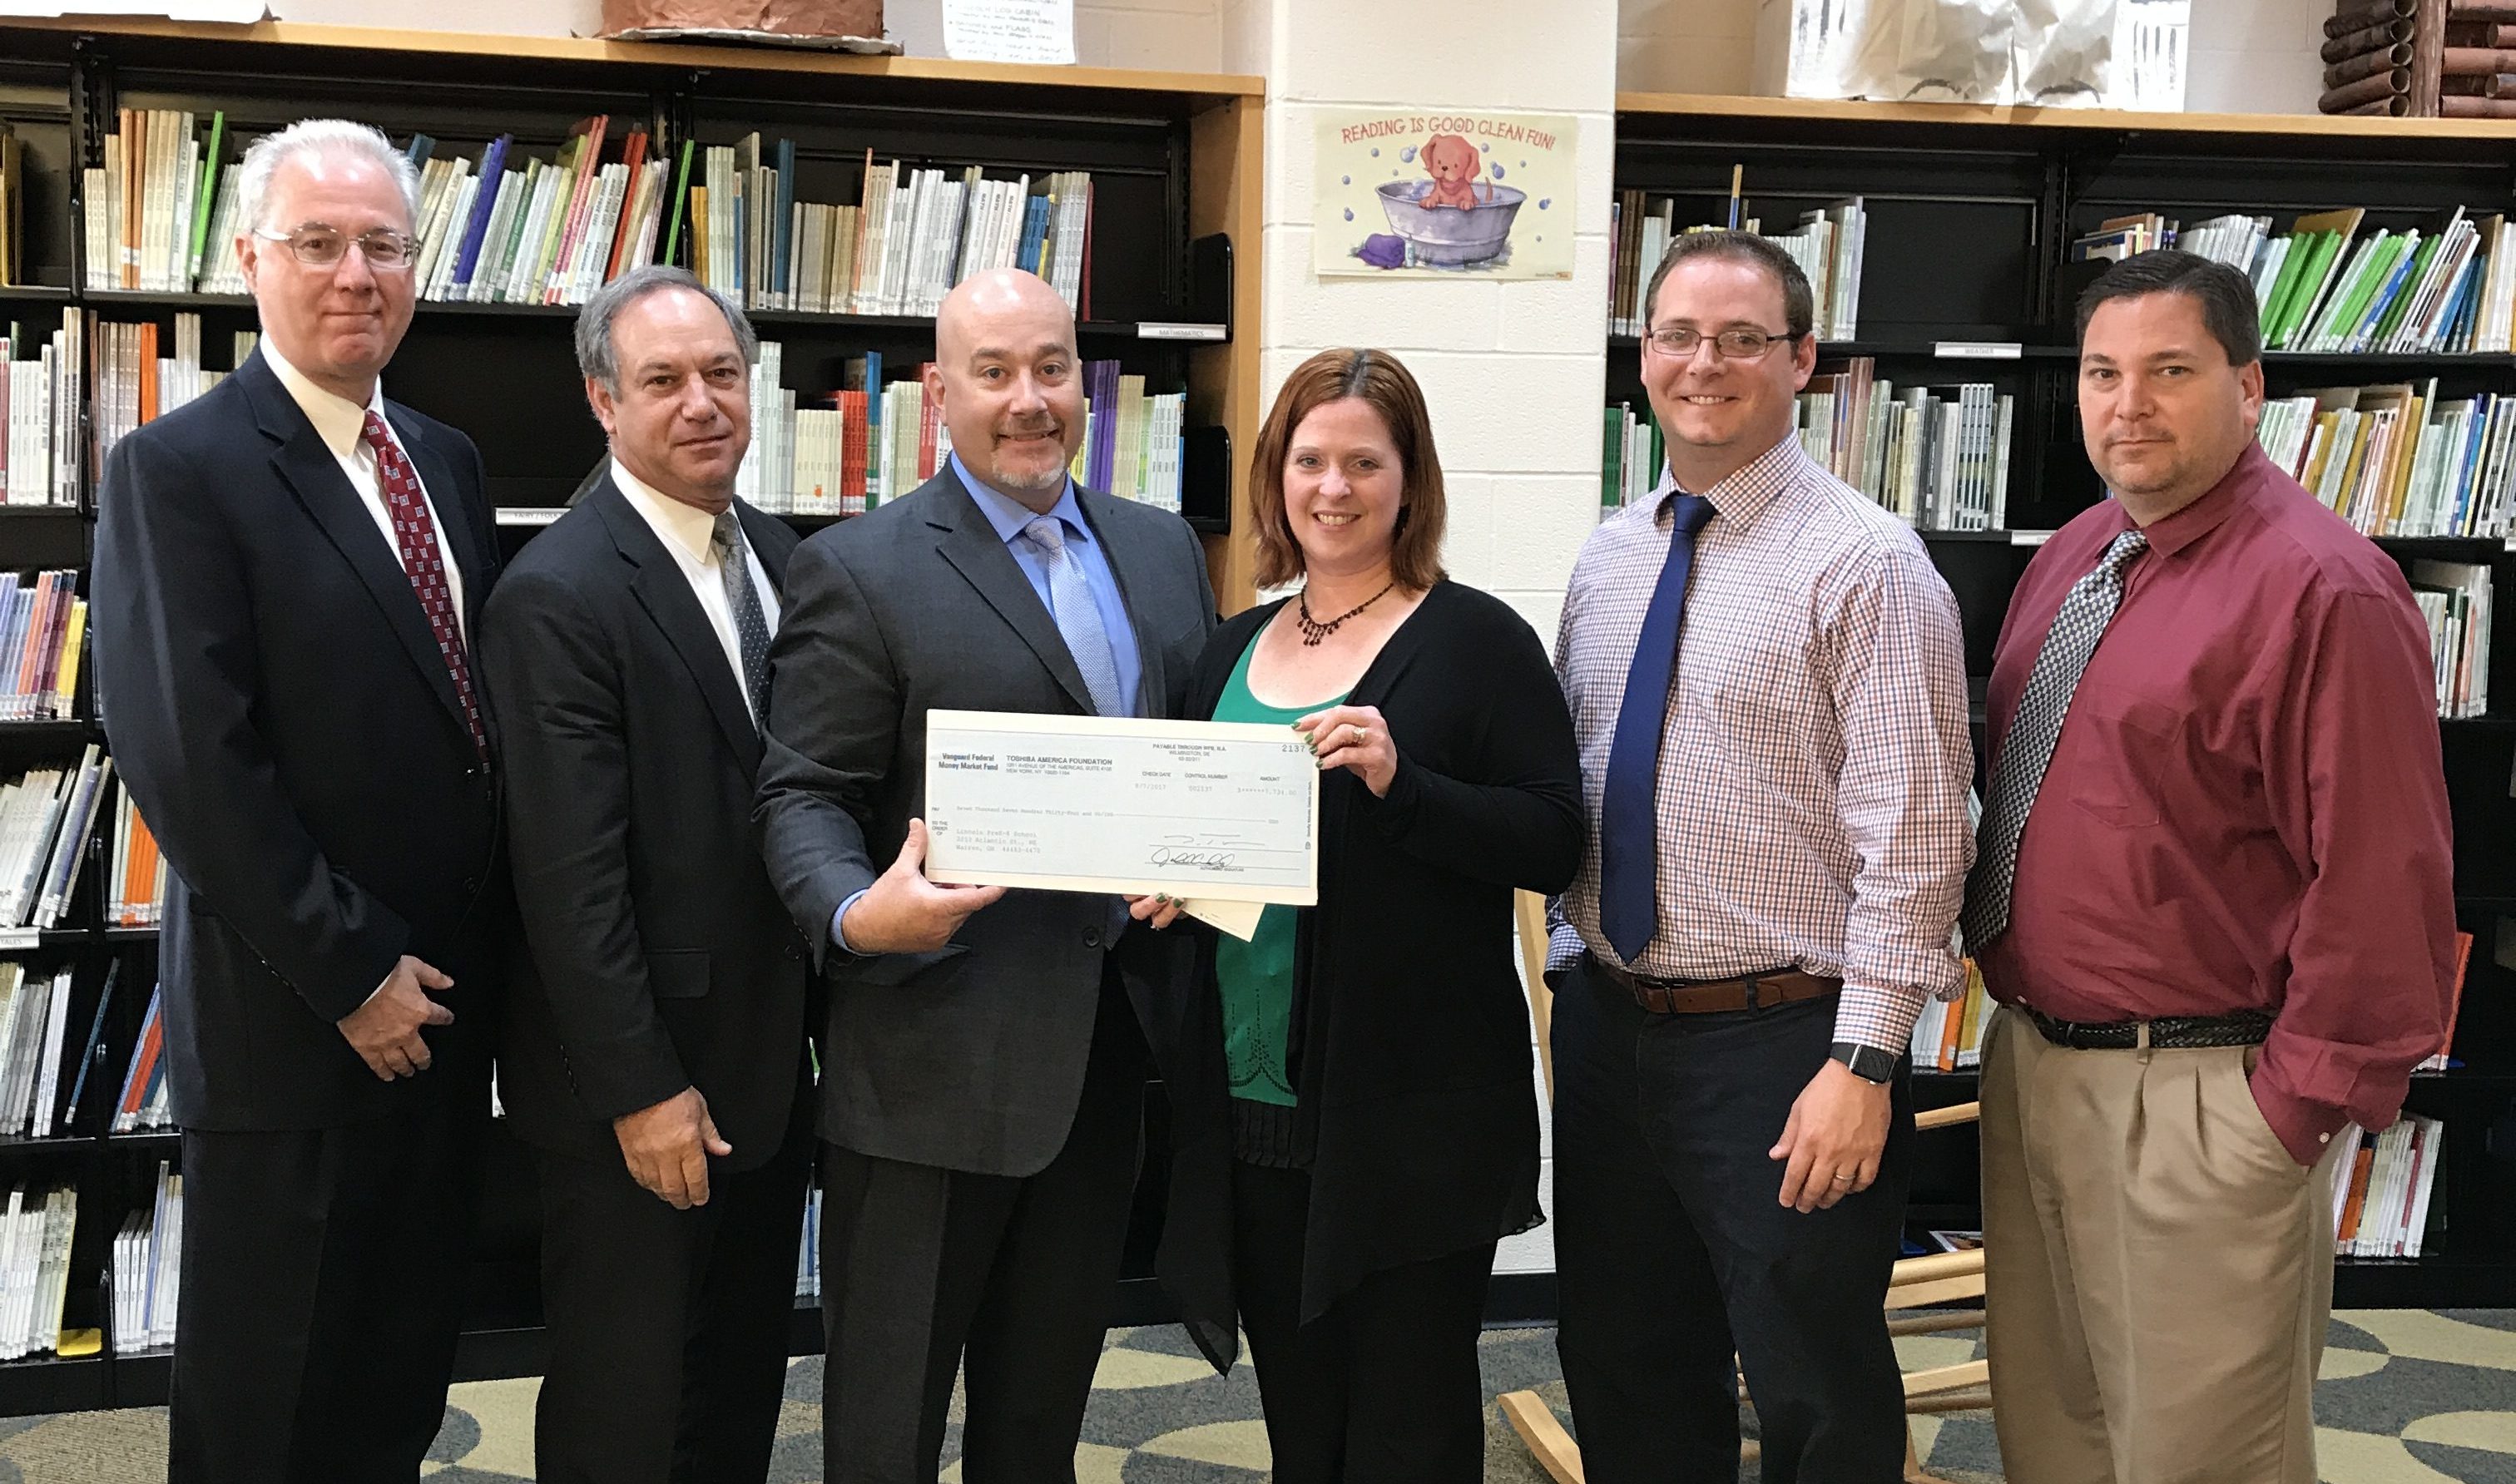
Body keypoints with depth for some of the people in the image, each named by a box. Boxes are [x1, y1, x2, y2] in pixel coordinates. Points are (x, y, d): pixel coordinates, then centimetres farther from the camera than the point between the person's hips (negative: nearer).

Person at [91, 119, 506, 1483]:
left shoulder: (446, 461, 10)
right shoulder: (177, 472, -13)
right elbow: (191, 765, -18)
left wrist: (492, 952, 5)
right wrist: (352, 976, -16)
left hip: (441, 1009, 7)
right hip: (292, 1020, -6)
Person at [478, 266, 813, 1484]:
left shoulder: (778, 557, 7)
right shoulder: (557, 595, -17)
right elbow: (572, 875, -20)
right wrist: (643, 1089, -19)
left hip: (772, 1057, 7)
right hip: (638, 1078, -7)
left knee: (745, 1384, 20)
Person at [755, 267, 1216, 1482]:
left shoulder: (1162, 548, 10)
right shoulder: (856, 570, -7)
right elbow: (804, 795, -10)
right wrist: (855, 915, -29)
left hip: (1113, 1040, 5)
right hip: (936, 1052, -5)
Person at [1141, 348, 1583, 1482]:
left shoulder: (1475, 641, -5)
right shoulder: (1234, 651, 12)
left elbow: (1552, 844, -11)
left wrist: (1399, 781, -24)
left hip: (1414, 1116, -5)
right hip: (1250, 1105, 5)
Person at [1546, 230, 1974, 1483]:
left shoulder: (1866, 565, -11)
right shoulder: (1606, 557, 10)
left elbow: (1912, 836, -16)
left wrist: (1863, 1064, -19)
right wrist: (1575, 962, 13)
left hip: (1783, 1043, -6)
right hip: (1606, 1025, 7)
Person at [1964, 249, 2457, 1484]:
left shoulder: (2321, 589, -17)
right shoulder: (2070, 559, 10)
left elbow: (2382, 877, -19)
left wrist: (2300, 1104, -16)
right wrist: (2020, 1024, 15)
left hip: (2196, 1101, -8)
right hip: (2031, 1059, 8)